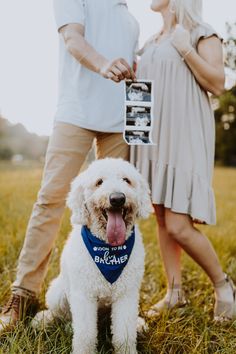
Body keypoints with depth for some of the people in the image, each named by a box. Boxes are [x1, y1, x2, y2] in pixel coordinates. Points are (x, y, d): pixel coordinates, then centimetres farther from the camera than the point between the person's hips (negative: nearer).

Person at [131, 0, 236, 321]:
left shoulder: (202, 33, 0)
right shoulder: (152, 44, 19)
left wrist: (186, 49, -14)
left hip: (184, 136, -7)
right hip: (154, 138, 7)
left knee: (179, 226, -13)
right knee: (163, 220, 6)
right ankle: (175, 292, 17)